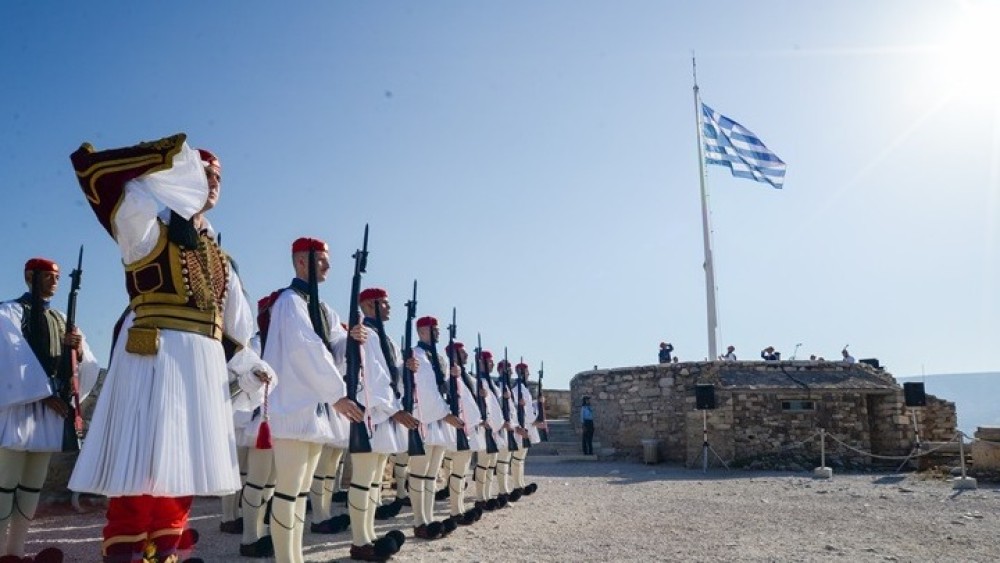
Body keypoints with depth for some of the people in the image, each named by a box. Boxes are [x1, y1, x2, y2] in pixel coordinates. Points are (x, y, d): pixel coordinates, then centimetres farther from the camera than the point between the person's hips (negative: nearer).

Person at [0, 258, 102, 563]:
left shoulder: (61, 320, 18)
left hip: (53, 405, 5)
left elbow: (89, 366, 11)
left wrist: (79, 350, -12)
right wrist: (47, 394, -15)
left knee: (34, 483, 5)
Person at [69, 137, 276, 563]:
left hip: (205, 367, 7)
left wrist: (250, 368, 20)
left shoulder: (216, 255, 22)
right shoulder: (147, 225, 5)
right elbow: (89, 165, -8)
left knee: (181, 472, 8)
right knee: (141, 473, -10)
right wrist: (175, 156, -8)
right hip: (155, 357, -7)